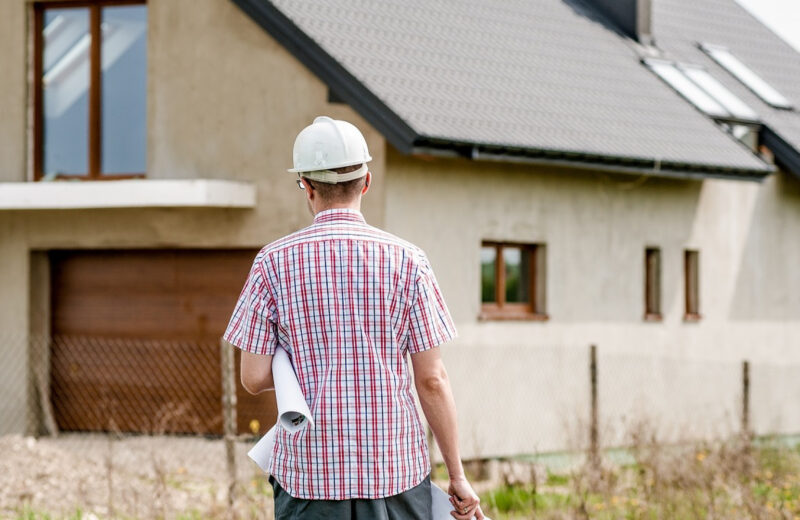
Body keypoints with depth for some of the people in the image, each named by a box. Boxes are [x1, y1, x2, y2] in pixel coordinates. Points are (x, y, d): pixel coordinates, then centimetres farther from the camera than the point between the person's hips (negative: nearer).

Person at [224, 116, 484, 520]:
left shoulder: (274, 262, -1)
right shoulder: (405, 260, -2)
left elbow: (254, 378, -2)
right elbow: (431, 379, -3)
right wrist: (457, 476, 4)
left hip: (309, 471, 0)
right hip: (395, 469, 0)